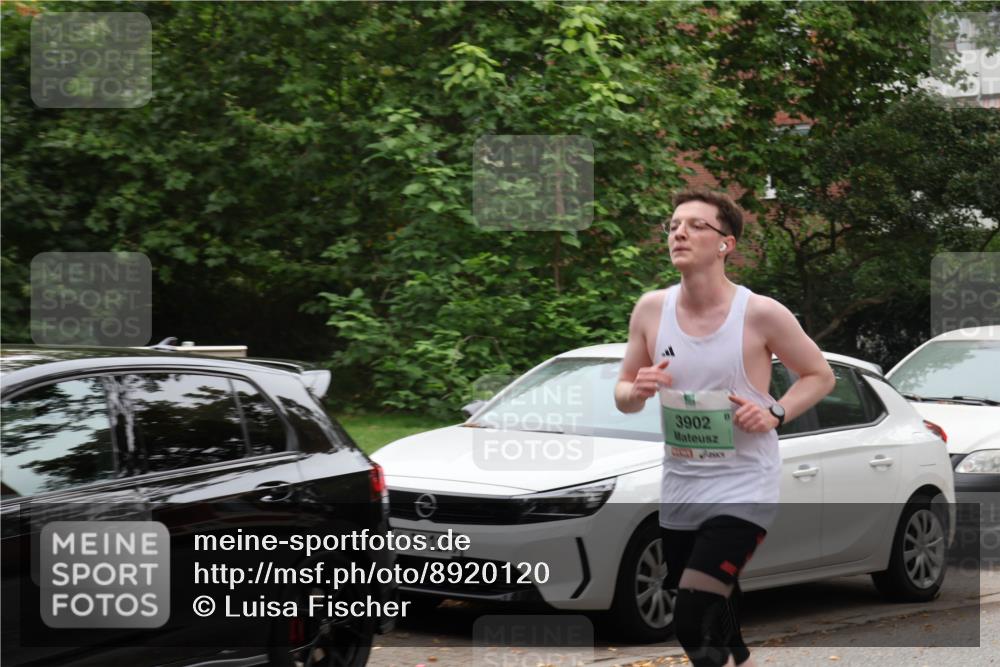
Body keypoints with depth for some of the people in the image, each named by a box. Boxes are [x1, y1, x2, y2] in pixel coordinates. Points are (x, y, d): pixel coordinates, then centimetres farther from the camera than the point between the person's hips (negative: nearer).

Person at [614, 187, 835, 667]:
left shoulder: (760, 313, -11)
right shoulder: (651, 309, 0)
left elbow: (820, 376, 1)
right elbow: (622, 394, 10)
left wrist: (775, 414, -15)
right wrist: (637, 392, -14)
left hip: (743, 486, -5)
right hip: (678, 488, 5)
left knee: (694, 622, -21)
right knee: (719, 621, 15)